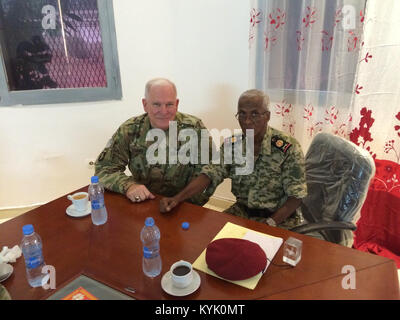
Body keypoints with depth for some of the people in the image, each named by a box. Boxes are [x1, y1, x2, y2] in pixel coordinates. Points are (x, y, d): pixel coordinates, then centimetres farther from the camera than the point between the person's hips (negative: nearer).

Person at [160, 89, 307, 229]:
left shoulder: (288, 148, -15)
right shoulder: (232, 144, -2)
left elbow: (295, 196, -13)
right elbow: (210, 175, -8)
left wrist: (270, 223, -25)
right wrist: (177, 198, -23)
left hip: (280, 218, -4)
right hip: (241, 211, 4)